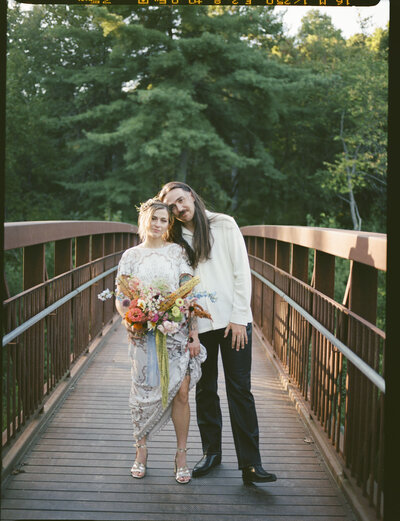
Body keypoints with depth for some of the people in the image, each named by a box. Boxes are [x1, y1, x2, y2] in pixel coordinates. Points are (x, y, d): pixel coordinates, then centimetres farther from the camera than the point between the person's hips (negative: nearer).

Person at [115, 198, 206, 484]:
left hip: (177, 331, 0)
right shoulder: (131, 256, 8)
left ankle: (181, 454, 11)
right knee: (144, 393, 4)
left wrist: (194, 334, -2)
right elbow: (121, 299, 7)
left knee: (181, 392, -3)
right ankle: (141, 449, 23)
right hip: (143, 334, 0)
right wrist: (130, 319, -13)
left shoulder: (177, 252, 6)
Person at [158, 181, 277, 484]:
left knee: (240, 390, -5)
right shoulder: (176, 240, 9)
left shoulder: (224, 225, 1)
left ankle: (250, 464, -4)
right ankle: (211, 451, 25)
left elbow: (241, 272, -2)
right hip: (198, 324, 3)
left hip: (233, 320, -3)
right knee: (205, 390, 10)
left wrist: (239, 318, -7)